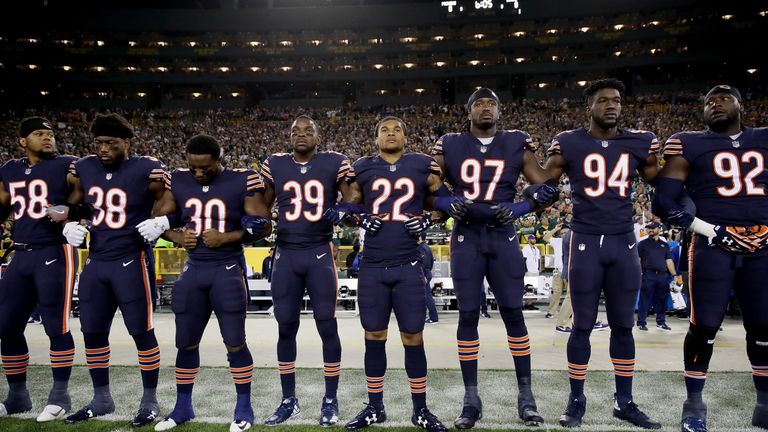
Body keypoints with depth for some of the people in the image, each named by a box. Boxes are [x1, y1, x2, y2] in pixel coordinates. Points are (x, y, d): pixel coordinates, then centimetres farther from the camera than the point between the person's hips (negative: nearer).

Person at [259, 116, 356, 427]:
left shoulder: (335, 163, 0)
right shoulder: (274, 165, 8)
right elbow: (262, 206, 15)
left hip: (320, 254, -2)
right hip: (285, 255, 3)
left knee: (327, 326, 1)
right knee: (286, 327, 7)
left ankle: (330, 400, 16)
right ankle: (289, 400, 22)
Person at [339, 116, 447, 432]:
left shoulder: (423, 167, 3)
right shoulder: (362, 168, 5)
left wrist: (427, 220, -5)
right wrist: (361, 219, -5)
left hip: (408, 267, -1)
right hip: (372, 268, 1)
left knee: (413, 337, 4)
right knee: (374, 336, 8)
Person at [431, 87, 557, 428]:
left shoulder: (516, 144, 6)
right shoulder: (450, 146, 6)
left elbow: (547, 188, 5)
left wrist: (516, 210, -9)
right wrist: (450, 205, -10)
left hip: (503, 238, 0)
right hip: (466, 239, 0)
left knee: (513, 314, 1)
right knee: (468, 316, 2)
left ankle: (526, 396, 15)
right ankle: (471, 399, 13)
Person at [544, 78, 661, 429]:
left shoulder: (639, 143, 8)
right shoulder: (569, 143, 0)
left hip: (624, 242, 3)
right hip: (586, 242, -3)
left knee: (623, 325, 10)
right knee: (583, 325, 3)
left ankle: (625, 402, 22)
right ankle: (576, 401, 16)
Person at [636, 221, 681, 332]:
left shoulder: (665, 245, 18)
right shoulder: (643, 244, 8)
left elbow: (669, 261, 14)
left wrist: (675, 275, 4)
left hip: (663, 276, 3)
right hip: (648, 275, -3)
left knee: (661, 300, 8)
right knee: (645, 300, -4)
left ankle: (661, 322, 19)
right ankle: (641, 322, 1)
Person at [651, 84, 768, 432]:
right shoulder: (689, 145, 2)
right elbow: (664, 202, -4)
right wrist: (713, 231, -10)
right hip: (714, 246, -4)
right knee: (705, 325, -4)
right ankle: (694, 403, 11)